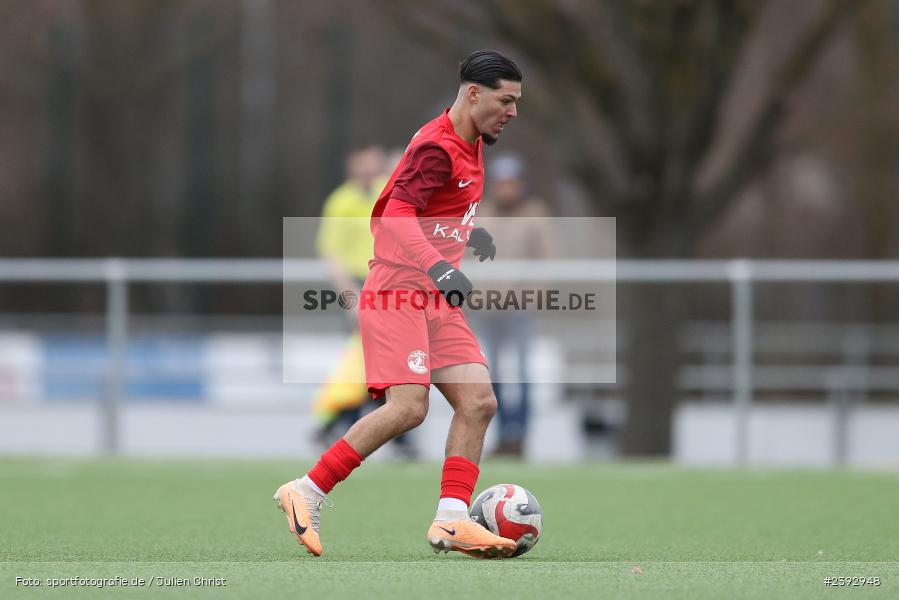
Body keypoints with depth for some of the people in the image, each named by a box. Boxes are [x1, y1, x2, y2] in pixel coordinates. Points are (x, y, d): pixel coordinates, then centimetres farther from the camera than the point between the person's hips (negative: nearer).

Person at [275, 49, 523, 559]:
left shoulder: (471, 145, 15)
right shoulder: (438, 147, -15)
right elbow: (397, 216, -28)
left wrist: (468, 231, 29)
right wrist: (439, 268, -39)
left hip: (437, 300, 10)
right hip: (398, 292, -10)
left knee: (478, 402, -4)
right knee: (408, 407, -21)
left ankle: (451, 521, -5)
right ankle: (307, 493, -10)